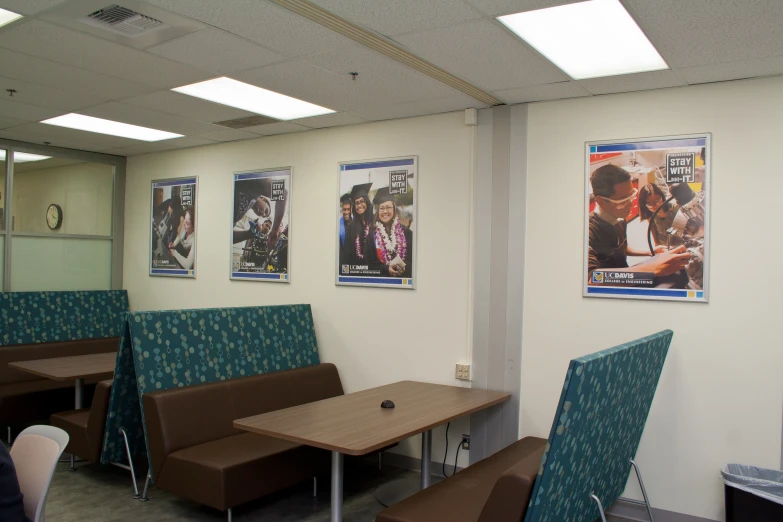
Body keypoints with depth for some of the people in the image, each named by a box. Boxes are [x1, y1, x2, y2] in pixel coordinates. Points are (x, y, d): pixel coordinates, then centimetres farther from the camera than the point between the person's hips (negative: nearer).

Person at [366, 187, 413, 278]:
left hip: (403, 277, 0)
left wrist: (404, 268, -15)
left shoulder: (406, 232, 4)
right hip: (381, 278, 0)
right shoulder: (372, 234, 4)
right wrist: (386, 269, -14)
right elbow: (370, 262, 1)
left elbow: (412, 258, 4)